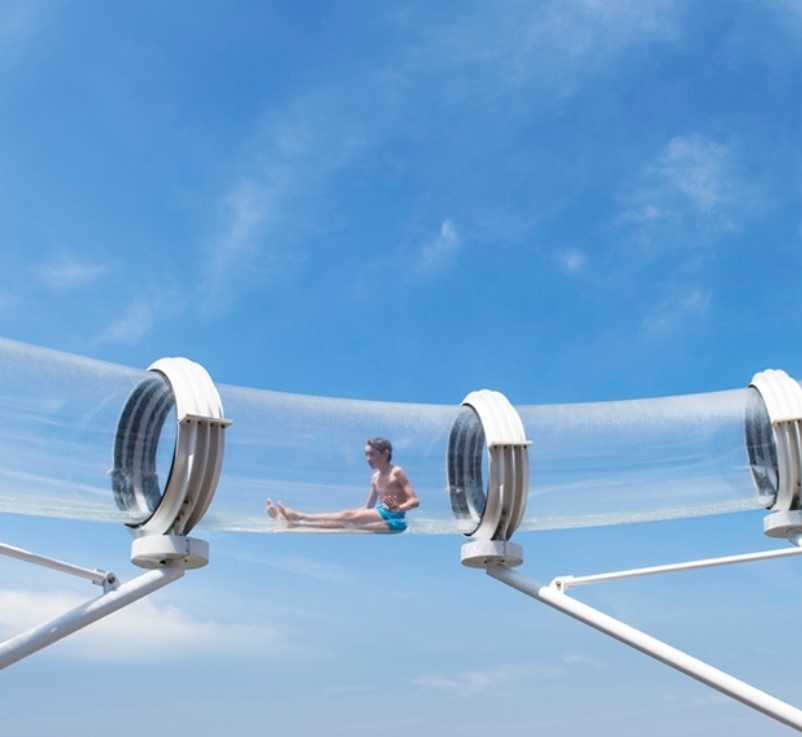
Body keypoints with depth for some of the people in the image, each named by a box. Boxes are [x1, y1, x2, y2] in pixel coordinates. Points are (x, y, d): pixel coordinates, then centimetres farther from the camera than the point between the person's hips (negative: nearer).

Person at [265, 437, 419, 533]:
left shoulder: (397, 472, -3)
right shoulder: (376, 477, 20)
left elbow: (415, 501, -11)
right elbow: (368, 508, 23)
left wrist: (397, 508, -29)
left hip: (393, 518, -7)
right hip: (381, 517, 7)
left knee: (348, 516, -17)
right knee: (342, 522, -9)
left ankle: (299, 516, -19)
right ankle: (295, 522, -21)